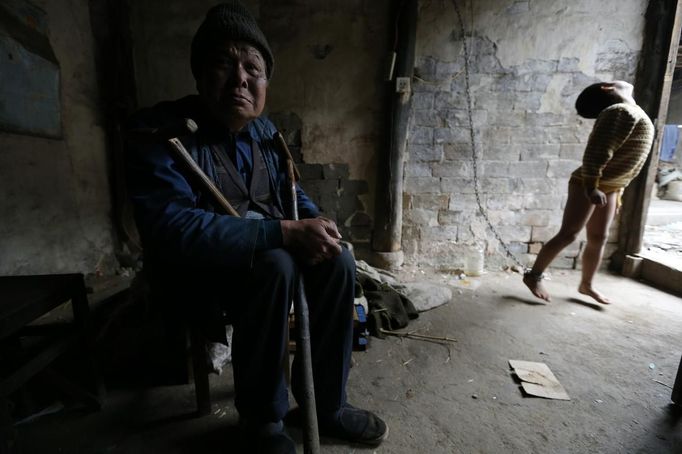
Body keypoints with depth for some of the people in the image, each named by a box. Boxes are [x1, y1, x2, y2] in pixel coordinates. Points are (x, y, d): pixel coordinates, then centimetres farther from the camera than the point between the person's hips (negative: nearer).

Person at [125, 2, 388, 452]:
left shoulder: (265, 131, 3)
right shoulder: (160, 132, -17)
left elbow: (290, 191, 12)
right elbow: (171, 229, -31)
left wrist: (312, 225, -13)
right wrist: (285, 232, -37)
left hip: (268, 250, 6)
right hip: (197, 265, -5)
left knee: (338, 259, -16)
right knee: (274, 266, -34)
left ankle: (326, 401, 1)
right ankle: (263, 418, -10)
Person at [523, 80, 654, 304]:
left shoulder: (631, 113, 16)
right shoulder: (622, 112, -15)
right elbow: (597, 152, -25)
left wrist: (617, 190, 21)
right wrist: (591, 187, -29)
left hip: (608, 187, 10)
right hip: (588, 185, -9)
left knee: (599, 238, 12)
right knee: (568, 235, -10)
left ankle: (586, 285, 24)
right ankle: (533, 276, 0)